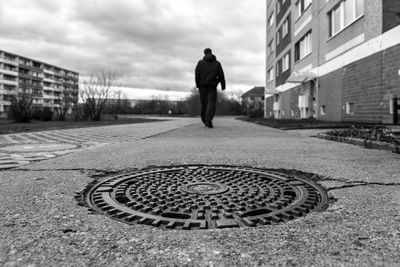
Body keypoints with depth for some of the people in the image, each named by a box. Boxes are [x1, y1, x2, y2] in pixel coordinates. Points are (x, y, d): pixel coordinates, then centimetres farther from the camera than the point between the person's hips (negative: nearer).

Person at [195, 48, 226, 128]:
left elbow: (197, 74, -2)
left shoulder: (200, 62, 8)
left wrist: (197, 84, 1)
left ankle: (204, 120, 20)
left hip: (202, 85, 2)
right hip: (212, 85, -1)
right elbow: (221, 75, 3)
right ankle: (208, 119, -26)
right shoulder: (217, 63, 9)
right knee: (211, 103, -7)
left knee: (204, 103, 12)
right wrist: (223, 85, 6)